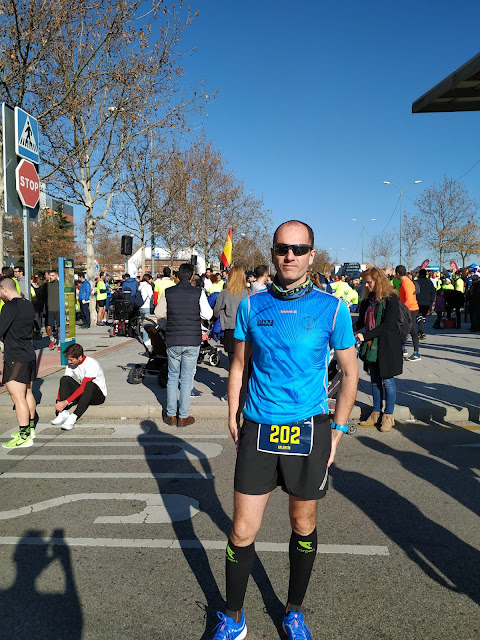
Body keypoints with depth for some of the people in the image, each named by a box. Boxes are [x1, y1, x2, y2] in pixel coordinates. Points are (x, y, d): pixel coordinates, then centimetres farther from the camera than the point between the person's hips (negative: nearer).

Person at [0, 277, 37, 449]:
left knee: (18, 397, -5)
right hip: (29, 355, 9)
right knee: (27, 393, 18)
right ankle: (30, 428, 29)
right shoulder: (28, 305, 11)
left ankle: (24, 437, -2)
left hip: (15, 358, -9)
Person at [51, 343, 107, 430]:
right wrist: (58, 401, -17)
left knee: (89, 385, -39)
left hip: (99, 394, -6)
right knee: (64, 380, -16)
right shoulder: (70, 365, -2)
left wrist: (66, 402, -33)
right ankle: (63, 413, -27)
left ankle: (73, 417, -40)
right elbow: (63, 384, -3)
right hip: (81, 393, 6)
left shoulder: (91, 364, -24)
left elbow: (83, 387, -30)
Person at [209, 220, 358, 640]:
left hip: (309, 431, 0)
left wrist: (338, 429, 1)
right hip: (258, 431, 1)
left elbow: (349, 372, 3)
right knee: (243, 531, 6)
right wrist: (233, 418, 6)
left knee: (304, 526, 16)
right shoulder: (251, 305, 0)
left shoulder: (332, 308, -5)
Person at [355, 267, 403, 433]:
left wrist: (365, 336, -22)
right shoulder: (367, 300, 9)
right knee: (375, 380, 12)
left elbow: (387, 325, -18)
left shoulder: (391, 299, -12)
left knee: (387, 380, 1)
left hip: (387, 346, -6)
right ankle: (376, 413, 22)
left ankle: (389, 416, 13)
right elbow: (362, 322, 12)